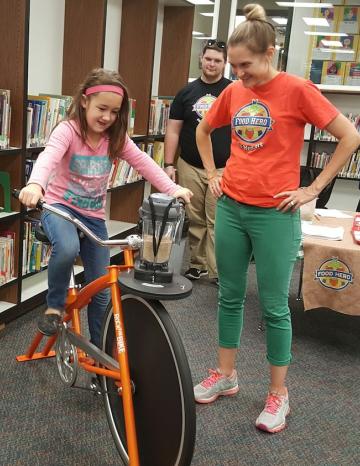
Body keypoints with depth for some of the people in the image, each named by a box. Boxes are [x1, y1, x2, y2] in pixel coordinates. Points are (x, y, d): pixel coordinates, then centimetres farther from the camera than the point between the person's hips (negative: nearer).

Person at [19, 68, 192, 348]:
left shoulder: (115, 137, -1)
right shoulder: (68, 130, -16)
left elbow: (142, 161, -9)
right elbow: (49, 156, -34)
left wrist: (172, 188, -23)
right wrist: (35, 184, -55)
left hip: (94, 215, 4)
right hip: (60, 207, -4)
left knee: (102, 290, 4)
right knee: (67, 249, -39)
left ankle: (100, 347, 25)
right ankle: (55, 306, -11)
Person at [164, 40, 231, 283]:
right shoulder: (187, 92, 7)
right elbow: (173, 130, 7)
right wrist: (169, 164, 1)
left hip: (222, 169, -2)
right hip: (190, 167, 3)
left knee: (217, 222, -4)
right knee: (194, 220, 9)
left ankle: (218, 270, 3)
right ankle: (197, 264, 21)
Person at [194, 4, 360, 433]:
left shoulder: (297, 90, -10)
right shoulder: (232, 92, 5)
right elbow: (202, 131, 23)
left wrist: (313, 189, -9)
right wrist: (212, 175, 13)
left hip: (274, 214, -5)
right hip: (230, 208, 5)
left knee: (274, 306, 4)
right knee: (230, 296, 14)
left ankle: (278, 394, 21)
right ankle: (224, 375, 31)